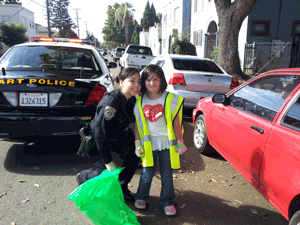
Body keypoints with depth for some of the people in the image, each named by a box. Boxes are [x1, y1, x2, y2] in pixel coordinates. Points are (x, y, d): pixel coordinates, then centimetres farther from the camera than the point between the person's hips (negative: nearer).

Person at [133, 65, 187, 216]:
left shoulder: (170, 99, -6)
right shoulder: (140, 101, 0)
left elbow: (176, 122, -3)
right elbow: (137, 124, 6)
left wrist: (180, 142, -2)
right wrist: (137, 143, 4)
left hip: (167, 142, -1)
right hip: (149, 142, 1)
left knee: (167, 174, 8)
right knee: (147, 173, 5)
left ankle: (167, 202, 27)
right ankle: (141, 197, 31)